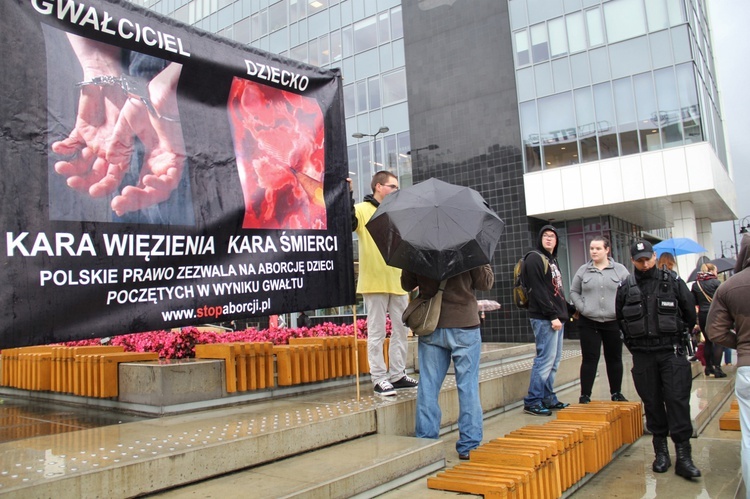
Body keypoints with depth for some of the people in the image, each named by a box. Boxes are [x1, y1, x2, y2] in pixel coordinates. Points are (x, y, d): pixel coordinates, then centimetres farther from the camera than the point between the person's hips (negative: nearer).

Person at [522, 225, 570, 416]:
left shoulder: (552, 260, 21)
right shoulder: (535, 258, -7)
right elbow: (538, 292, -16)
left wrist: (567, 311, 14)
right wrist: (552, 316, -18)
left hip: (557, 317, 9)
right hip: (544, 319, -9)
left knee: (554, 360, 11)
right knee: (545, 359, -10)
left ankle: (548, 398, 18)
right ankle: (532, 402, -4)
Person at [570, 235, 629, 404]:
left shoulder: (620, 270, 3)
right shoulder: (583, 270, 6)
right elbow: (574, 291, 11)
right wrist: (582, 307, -3)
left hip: (613, 322, 1)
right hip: (588, 322, 0)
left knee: (614, 359, 11)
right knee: (590, 359, -1)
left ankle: (616, 393, 25)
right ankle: (585, 395, 5)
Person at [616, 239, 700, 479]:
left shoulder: (673, 281, 1)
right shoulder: (625, 287, 3)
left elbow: (690, 312, 10)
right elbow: (620, 318, 15)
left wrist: (677, 333, 15)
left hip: (671, 351, -1)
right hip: (642, 355, 2)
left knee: (678, 400, -5)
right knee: (652, 402, 7)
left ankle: (683, 455, 0)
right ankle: (661, 451, 19)